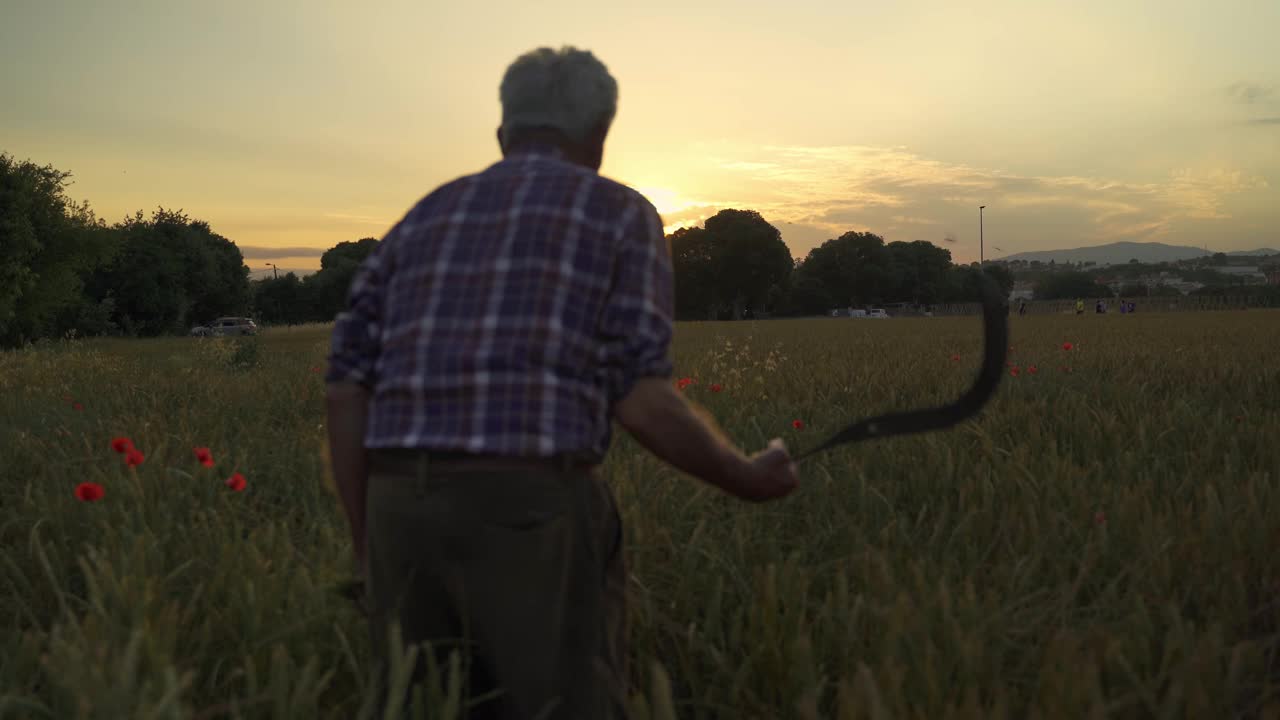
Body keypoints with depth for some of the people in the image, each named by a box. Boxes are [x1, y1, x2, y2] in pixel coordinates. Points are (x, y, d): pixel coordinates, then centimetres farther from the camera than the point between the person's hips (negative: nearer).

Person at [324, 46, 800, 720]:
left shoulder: (422, 220, 18)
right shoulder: (622, 215, 5)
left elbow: (347, 391, 10)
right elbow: (641, 401, -6)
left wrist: (368, 546, 17)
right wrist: (746, 479, 11)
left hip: (403, 509, 5)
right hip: (534, 511, -5)